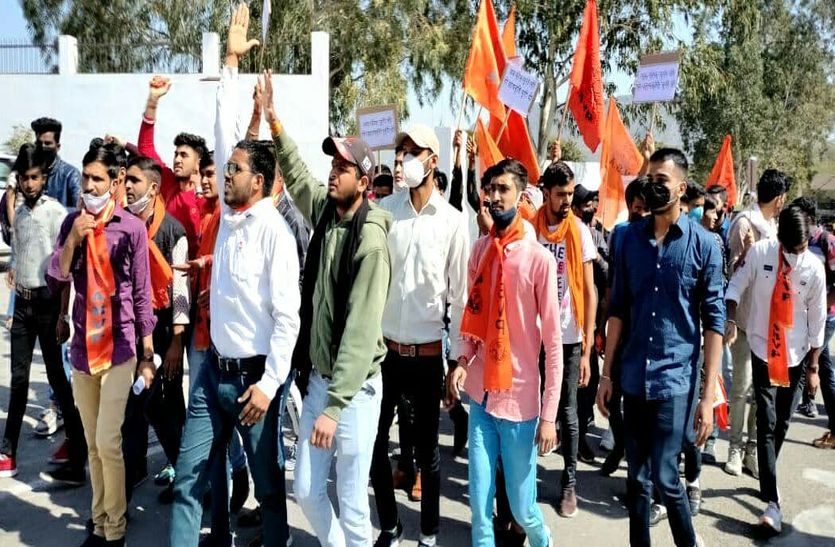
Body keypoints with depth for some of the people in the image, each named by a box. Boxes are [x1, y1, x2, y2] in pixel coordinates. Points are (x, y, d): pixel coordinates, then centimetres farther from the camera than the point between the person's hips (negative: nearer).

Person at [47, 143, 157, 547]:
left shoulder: (132, 227, -8)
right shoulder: (71, 223, 4)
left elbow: (142, 293, -3)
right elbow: (55, 281, 0)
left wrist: (148, 354, -1)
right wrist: (73, 238, -14)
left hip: (119, 347, -4)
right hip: (82, 346, 5)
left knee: (107, 442, -9)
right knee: (91, 444, 13)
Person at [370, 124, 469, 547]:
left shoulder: (454, 222, -4)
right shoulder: (383, 210, -1)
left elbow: (459, 295, -2)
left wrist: (458, 359, -2)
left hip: (427, 352, -1)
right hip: (383, 347, 2)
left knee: (426, 448, 11)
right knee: (374, 441, 10)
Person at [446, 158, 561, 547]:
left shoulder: (539, 258, -12)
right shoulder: (479, 250, 5)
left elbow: (553, 341, -10)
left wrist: (549, 414, -11)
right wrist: (462, 362, -3)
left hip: (520, 400, -4)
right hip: (481, 395, 4)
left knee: (522, 506, 10)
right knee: (479, 503, 8)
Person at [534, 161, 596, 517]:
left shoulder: (580, 231, -3)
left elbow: (589, 291, -2)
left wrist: (587, 348, -7)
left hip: (568, 337, -1)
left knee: (567, 411, 9)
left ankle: (570, 481, 22)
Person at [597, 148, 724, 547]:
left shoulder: (703, 244, -5)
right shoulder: (630, 239, 4)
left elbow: (714, 321, -4)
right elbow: (618, 309, 9)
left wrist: (708, 395, -8)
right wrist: (606, 373, 7)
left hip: (676, 378, -3)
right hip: (633, 377, 3)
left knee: (664, 477, -2)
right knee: (637, 478, 12)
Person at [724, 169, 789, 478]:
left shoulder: (773, 225, 14)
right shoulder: (744, 222, -7)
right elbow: (734, 270, -6)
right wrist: (746, 251, -24)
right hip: (746, 316, -6)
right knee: (742, 386, 0)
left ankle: (752, 448, 14)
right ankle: (735, 448, 11)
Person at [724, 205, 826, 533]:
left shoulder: (815, 269, -10)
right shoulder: (759, 253, -13)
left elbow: (817, 321, -3)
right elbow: (736, 287, -2)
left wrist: (813, 366, 1)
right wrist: (731, 319, -19)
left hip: (796, 354, 2)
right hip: (763, 350, -1)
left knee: (782, 423, 11)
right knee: (766, 423, -7)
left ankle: (767, 478, 35)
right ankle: (772, 501, -8)